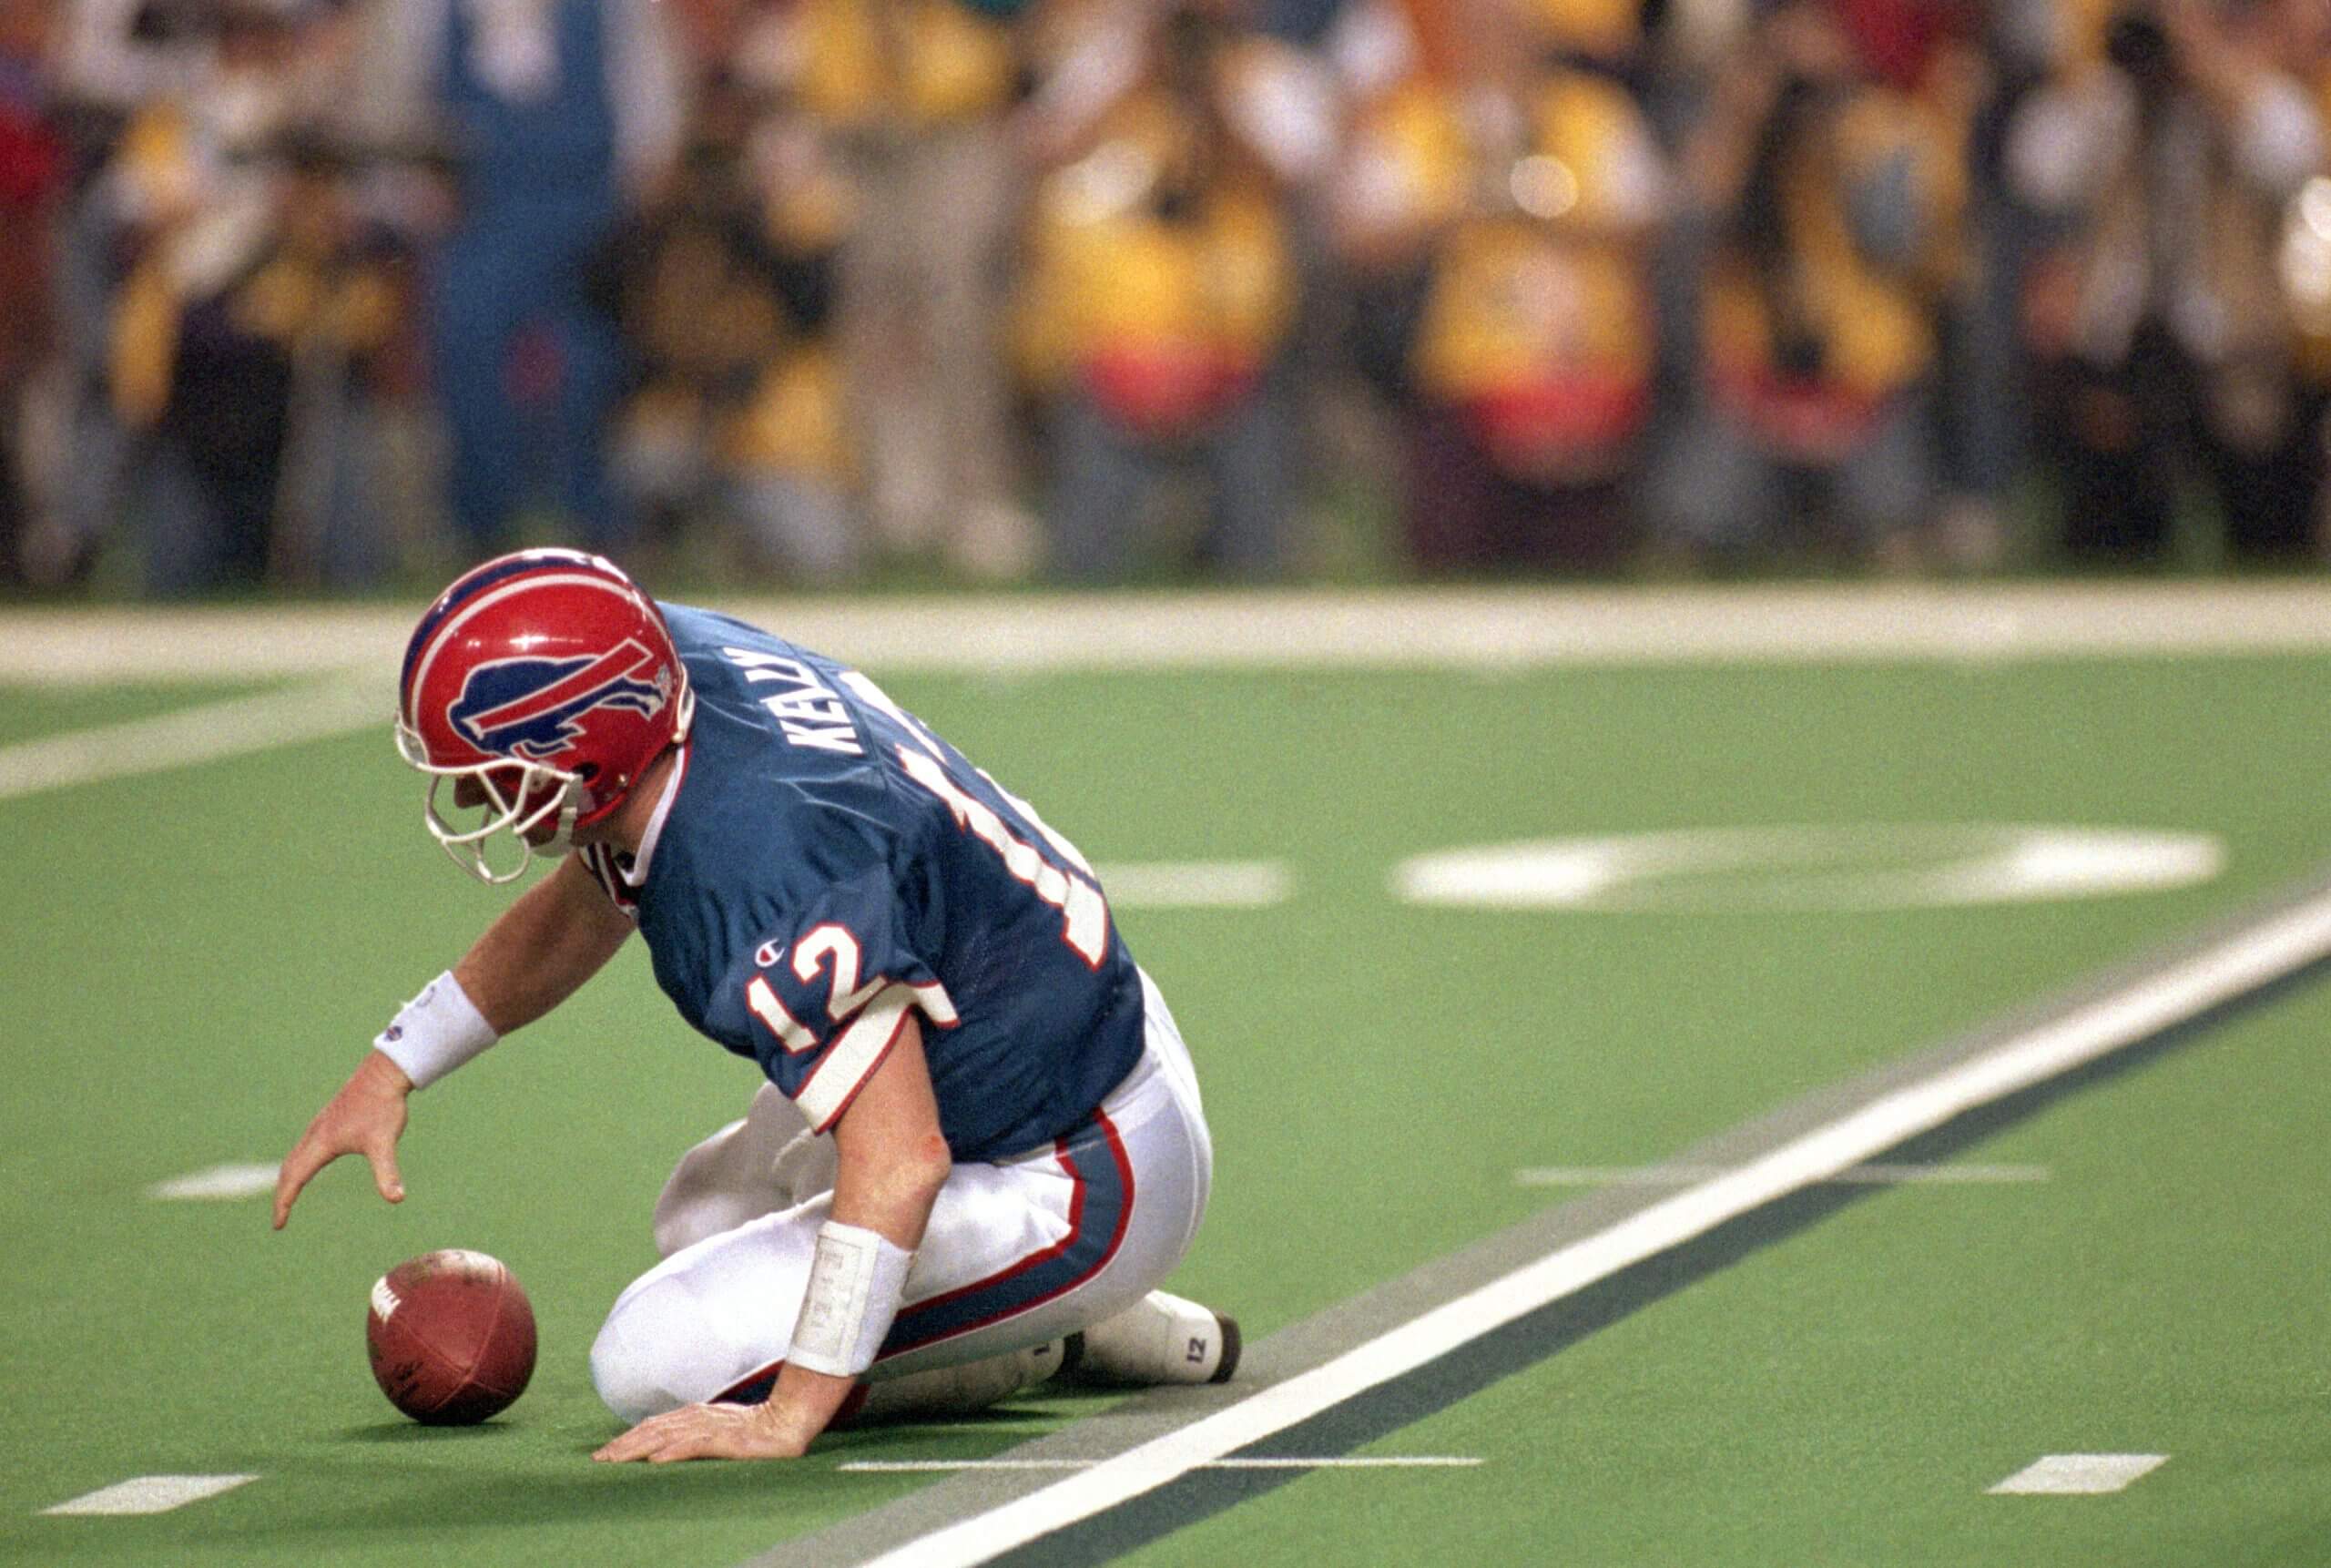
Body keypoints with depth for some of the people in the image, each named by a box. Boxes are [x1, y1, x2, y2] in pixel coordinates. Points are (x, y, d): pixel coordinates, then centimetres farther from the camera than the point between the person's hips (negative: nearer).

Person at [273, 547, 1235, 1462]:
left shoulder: (766, 873, -34)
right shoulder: (680, 658, -6)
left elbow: (900, 1161, -36)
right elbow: (592, 900, 15)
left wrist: (787, 1418, -34)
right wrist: (393, 1070, 14)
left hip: (1080, 1189, -10)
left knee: (655, 1366, -14)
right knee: (704, 1219, 31)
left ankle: (1053, 1340, -2)